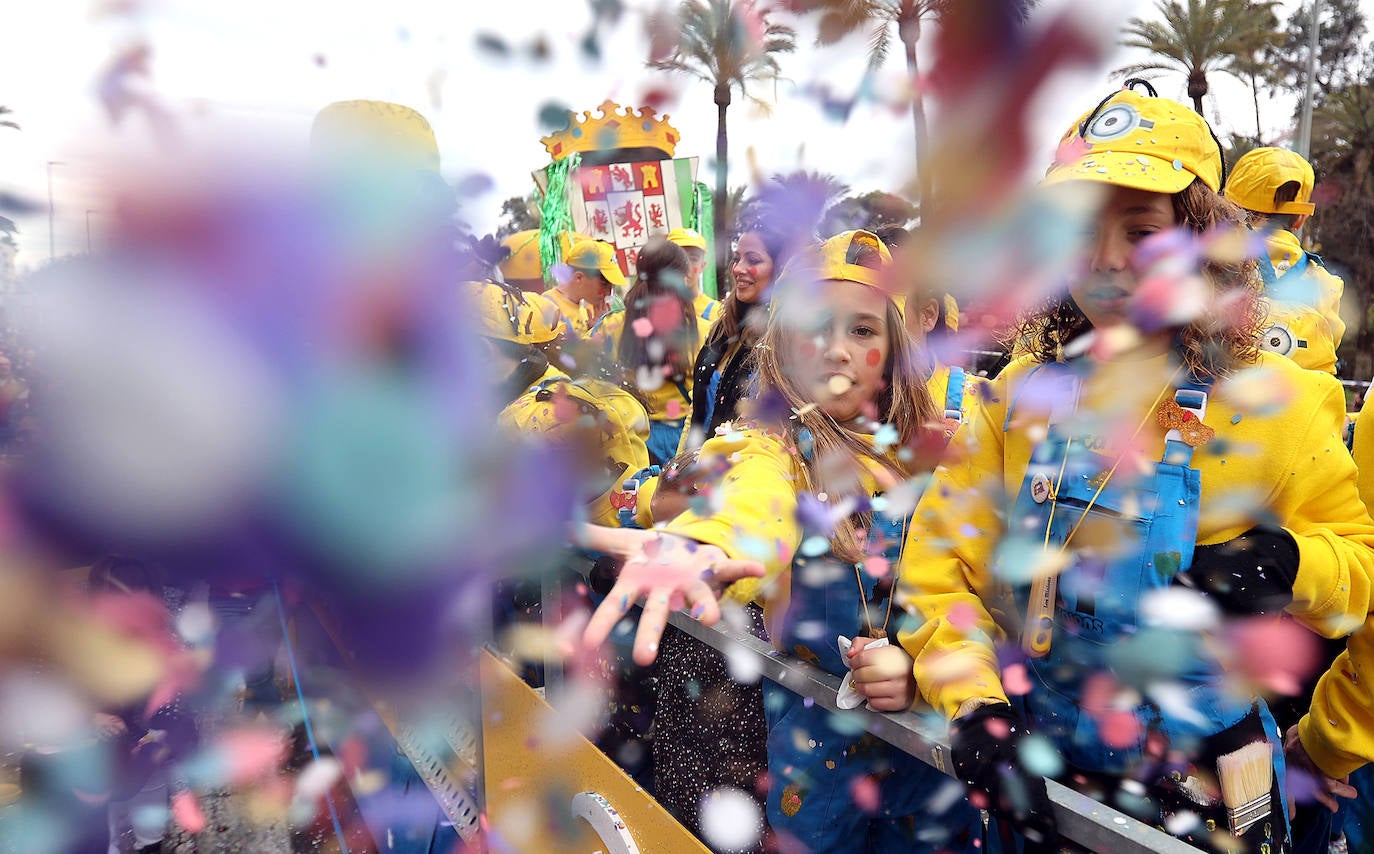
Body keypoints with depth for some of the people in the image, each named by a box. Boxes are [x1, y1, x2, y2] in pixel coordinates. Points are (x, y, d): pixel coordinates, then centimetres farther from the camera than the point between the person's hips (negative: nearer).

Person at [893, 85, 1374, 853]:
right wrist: (974, 703, -18)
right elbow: (941, 558, -6)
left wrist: (1289, 565, -23)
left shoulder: (1271, 403, -10)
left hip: (1200, 775, -1)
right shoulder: (1022, 394, -6)